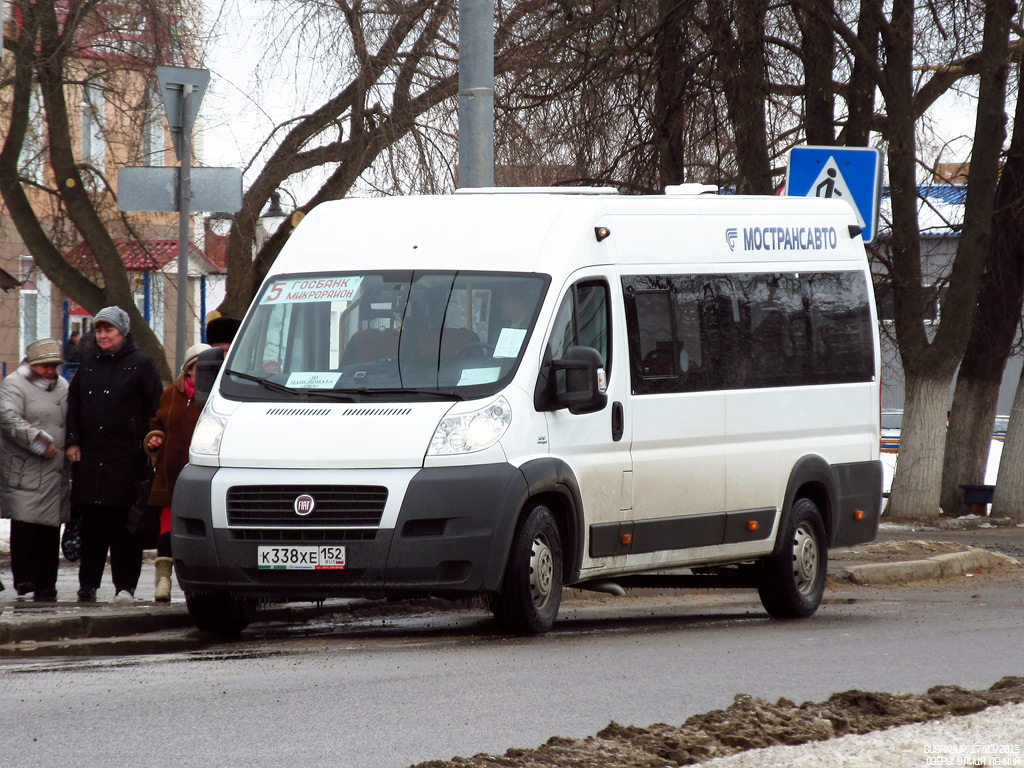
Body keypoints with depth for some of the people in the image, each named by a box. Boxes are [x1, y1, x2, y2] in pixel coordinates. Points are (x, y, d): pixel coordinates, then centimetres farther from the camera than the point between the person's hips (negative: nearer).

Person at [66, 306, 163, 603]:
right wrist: (73, 442, 9)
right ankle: (88, 585, 7)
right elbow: (73, 402, 18)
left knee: (124, 522, -4)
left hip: (126, 456, -4)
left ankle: (125, 586, -1)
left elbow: (154, 408, 0)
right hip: (89, 454, 4)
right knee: (92, 522, 4)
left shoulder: (140, 364, 1)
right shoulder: (90, 362, 15)